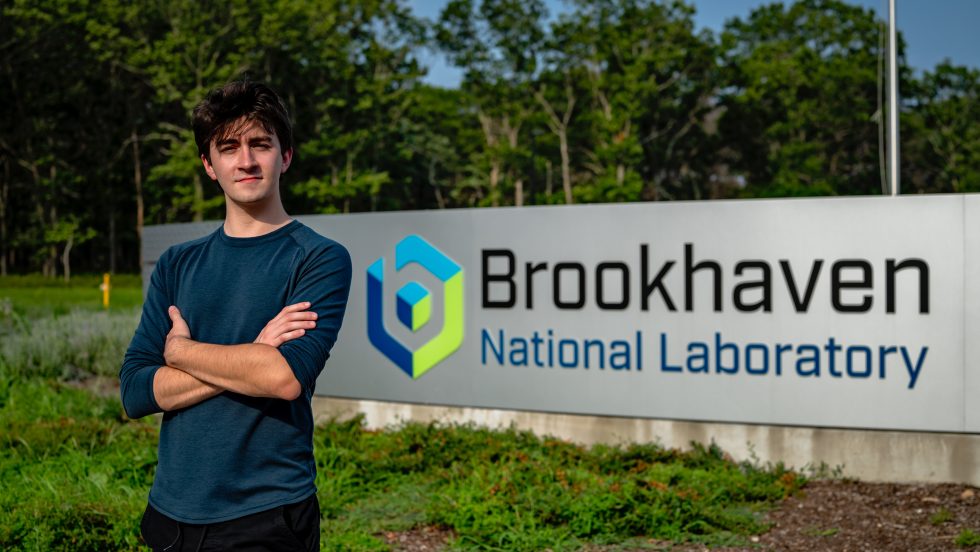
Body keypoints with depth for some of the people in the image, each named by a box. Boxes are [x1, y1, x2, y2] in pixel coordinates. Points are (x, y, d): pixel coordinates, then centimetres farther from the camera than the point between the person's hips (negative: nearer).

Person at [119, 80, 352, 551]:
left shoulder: (320, 259, -4)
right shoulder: (177, 265, 8)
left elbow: (288, 375, -19)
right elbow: (135, 392, -2)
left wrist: (181, 349, -6)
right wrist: (250, 359, -14)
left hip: (267, 513, -4)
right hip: (171, 511, 4)